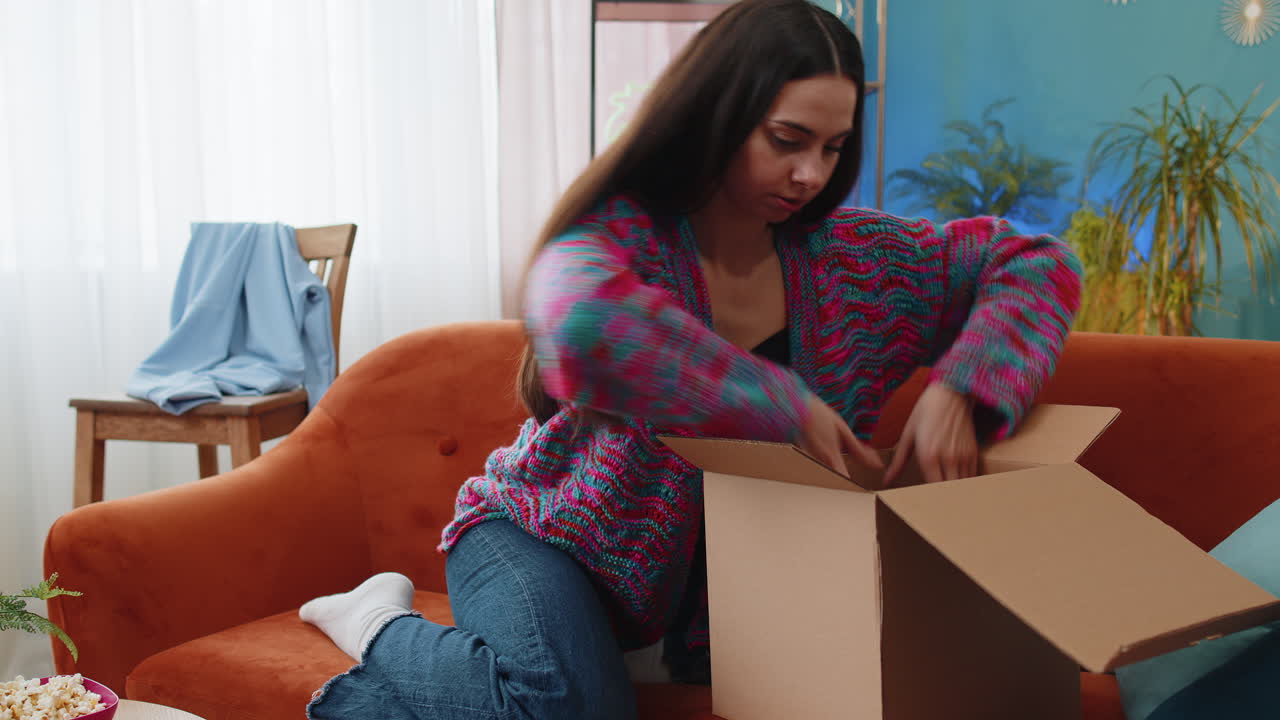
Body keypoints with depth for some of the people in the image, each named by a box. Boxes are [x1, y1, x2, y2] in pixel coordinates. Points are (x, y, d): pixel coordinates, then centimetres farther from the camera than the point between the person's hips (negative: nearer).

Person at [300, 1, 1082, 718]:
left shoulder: (851, 259, -5)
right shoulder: (623, 234, -20)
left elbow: (1040, 264, -2)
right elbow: (582, 321, -45)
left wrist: (960, 390, -21)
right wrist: (786, 408, -38)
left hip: (712, 593, 8)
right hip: (542, 534, -7)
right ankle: (386, 629, -1)